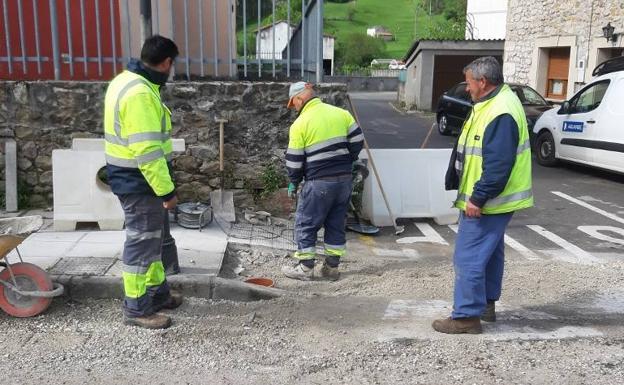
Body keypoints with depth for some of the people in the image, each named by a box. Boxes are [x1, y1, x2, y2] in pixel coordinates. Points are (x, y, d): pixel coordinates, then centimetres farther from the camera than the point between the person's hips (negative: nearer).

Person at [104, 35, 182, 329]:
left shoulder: (127, 81, 10)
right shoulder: (140, 93, -24)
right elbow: (147, 151, -27)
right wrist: (167, 190, -22)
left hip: (131, 176, 10)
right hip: (139, 181, -10)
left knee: (151, 238, 20)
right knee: (142, 242, 1)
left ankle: (157, 292, 33)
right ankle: (136, 309, 14)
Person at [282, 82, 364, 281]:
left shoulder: (300, 124, -7)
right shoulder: (341, 113, 6)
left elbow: (294, 159, -5)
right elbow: (357, 140, 6)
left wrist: (293, 183, 10)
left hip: (319, 182, -5)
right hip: (344, 178, 6)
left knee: (305, 224, 8)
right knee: (336, 224, 14)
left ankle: (305, 268, 12)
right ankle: (332, 267, 19)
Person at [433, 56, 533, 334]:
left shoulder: (500, 113, -24)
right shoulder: (494, 103, 11)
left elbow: (498, 165, -28)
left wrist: (478, 198, -24)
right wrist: (478, 195, 21)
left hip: (484, 203, -11)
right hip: (490, 200, 11)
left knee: (469, 257, -5)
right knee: (490, 253, 20)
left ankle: (466, 317, 4)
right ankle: (487, 304, 34)